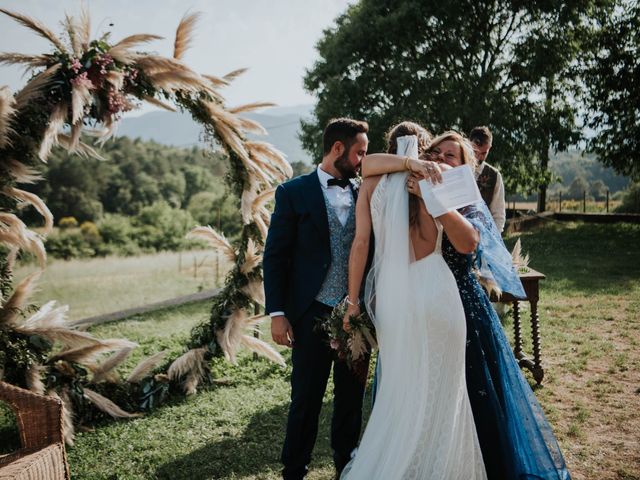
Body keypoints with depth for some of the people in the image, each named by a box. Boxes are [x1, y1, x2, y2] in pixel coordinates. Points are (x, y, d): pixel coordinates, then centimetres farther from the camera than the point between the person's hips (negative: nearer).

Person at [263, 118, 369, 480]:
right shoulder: (294, 192, -4)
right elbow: (275, 257, -4)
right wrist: (277, 313, -9)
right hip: (312, 313, -3)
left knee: (352, 397, 14)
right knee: (306, 400, 7)